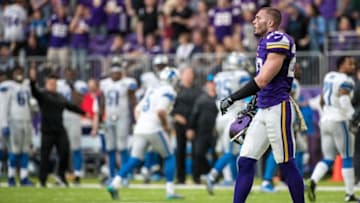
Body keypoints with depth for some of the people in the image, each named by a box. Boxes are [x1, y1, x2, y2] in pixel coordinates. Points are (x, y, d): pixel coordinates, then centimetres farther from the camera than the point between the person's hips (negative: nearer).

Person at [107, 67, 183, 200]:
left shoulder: (152, 91, 21)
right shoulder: (169, 92, -5)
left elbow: (137, 109, 22)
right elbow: (161, 111, -19)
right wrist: (166, 126, -6)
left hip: (140, 129, 7)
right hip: (154, 129, -7)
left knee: (135, 160, 7)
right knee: (169, 157, 7)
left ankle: (114, 184, -7)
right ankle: (170, 191, 2)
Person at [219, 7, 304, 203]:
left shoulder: (278, 40, -13)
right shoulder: (266, 42, 17)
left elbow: (262, 81, -17)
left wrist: (231, 99, -13)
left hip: (278, 109, -9)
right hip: (263, 111, 10)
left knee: (287, 164, -2)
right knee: (245, 163, 4)